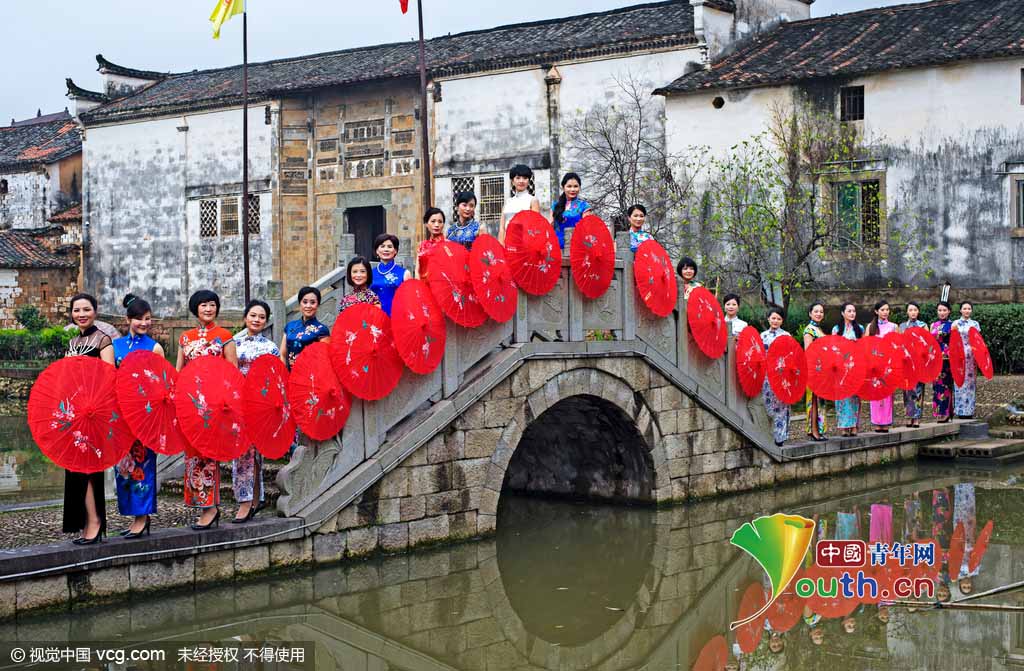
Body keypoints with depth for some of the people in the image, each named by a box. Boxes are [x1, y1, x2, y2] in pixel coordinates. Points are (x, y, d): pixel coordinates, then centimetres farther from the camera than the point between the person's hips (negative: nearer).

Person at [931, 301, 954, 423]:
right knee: (937, 385, 2)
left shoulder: (952, 325, 3)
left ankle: (945, 413, -3)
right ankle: (938, 413, 6)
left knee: (945, 384, -6)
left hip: (947, 359, -4)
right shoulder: (933, 325, 14)